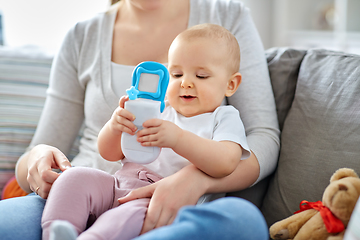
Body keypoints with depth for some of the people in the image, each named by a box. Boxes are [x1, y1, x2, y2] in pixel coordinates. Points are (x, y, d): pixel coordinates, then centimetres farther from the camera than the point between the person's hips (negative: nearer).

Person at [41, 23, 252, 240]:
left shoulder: (225, 118, 9)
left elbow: (226, 163, -14)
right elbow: (109, 153, 16)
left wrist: (177, 138, -28)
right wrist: (113, 127, -9)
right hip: (120, 185, 6)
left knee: (138, 212, -38)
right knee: (76, 177, -17)